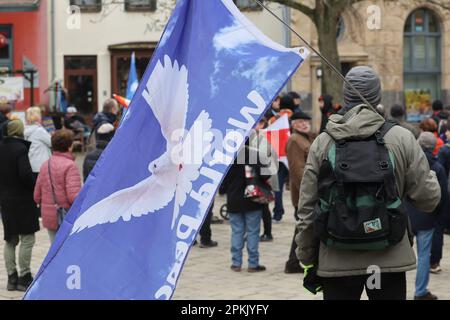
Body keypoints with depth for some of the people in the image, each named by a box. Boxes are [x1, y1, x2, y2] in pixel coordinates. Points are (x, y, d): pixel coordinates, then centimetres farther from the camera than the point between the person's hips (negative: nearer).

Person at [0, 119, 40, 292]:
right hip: (22, 200, -7)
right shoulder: (20, 149, -16)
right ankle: (24, 277, 0)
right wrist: (35, 187, -8)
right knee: (27, 239, 0)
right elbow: (26, 174, -23)